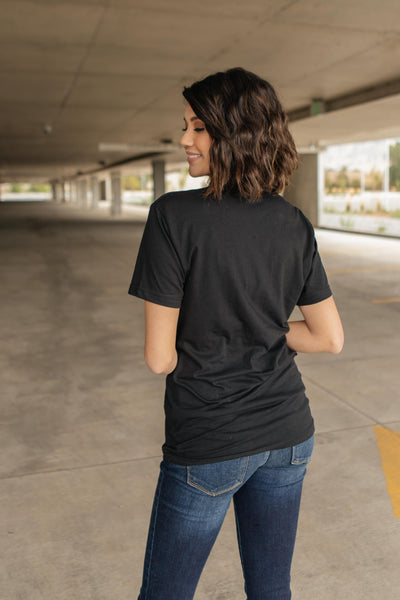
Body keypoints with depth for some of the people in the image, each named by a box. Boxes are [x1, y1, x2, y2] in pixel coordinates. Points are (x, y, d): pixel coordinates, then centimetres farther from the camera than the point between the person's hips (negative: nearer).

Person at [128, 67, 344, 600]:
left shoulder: (174, 216, -18)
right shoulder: (294, 225, -2)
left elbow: (159, 356, -16)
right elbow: (330, 338, 3)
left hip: (208, 445, -5)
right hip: (288, 435, 6)